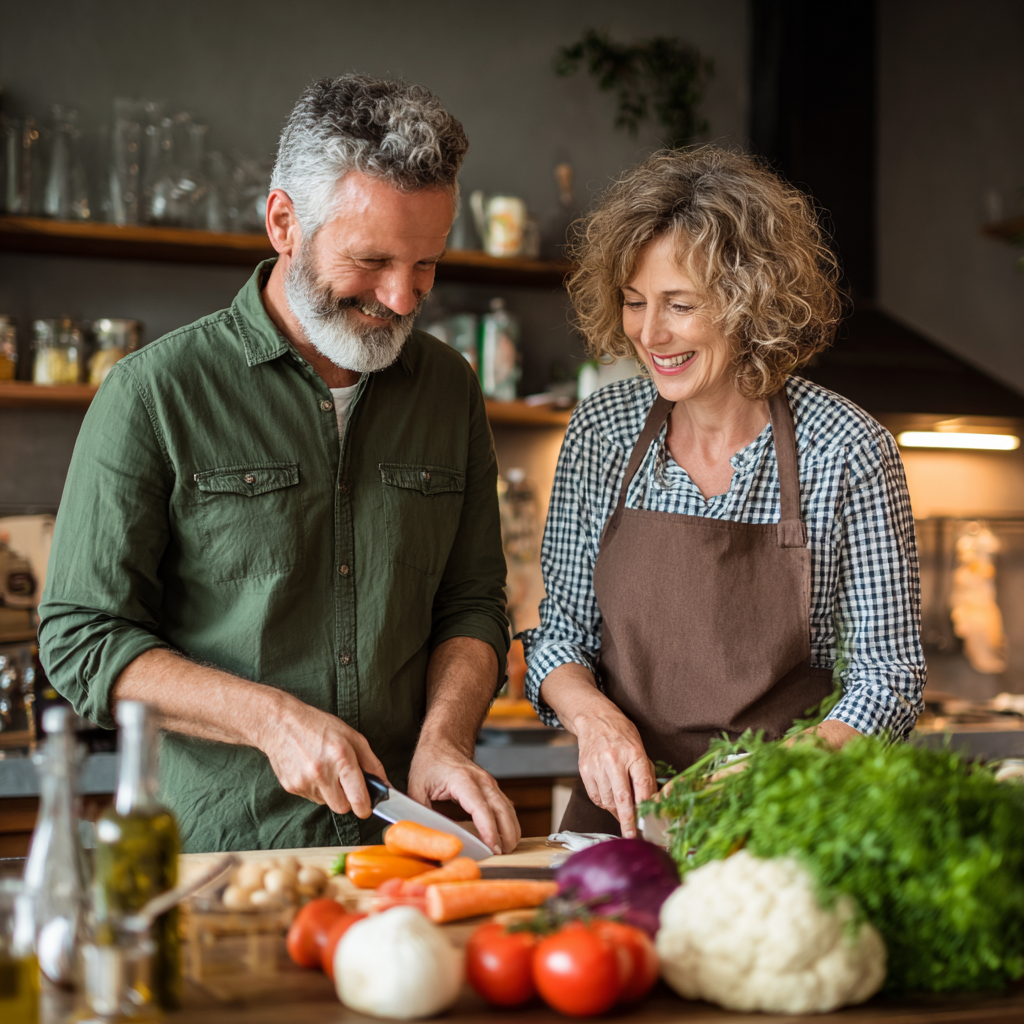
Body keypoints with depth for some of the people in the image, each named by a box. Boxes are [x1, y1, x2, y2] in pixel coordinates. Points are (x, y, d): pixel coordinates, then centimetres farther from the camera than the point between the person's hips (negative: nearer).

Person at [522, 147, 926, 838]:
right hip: (619, 815, 2)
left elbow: (888, 676, -4)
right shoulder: (600, 432, 2)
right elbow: (560, 632, 9)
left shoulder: (846, 450, -8)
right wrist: (595, 715, -11)